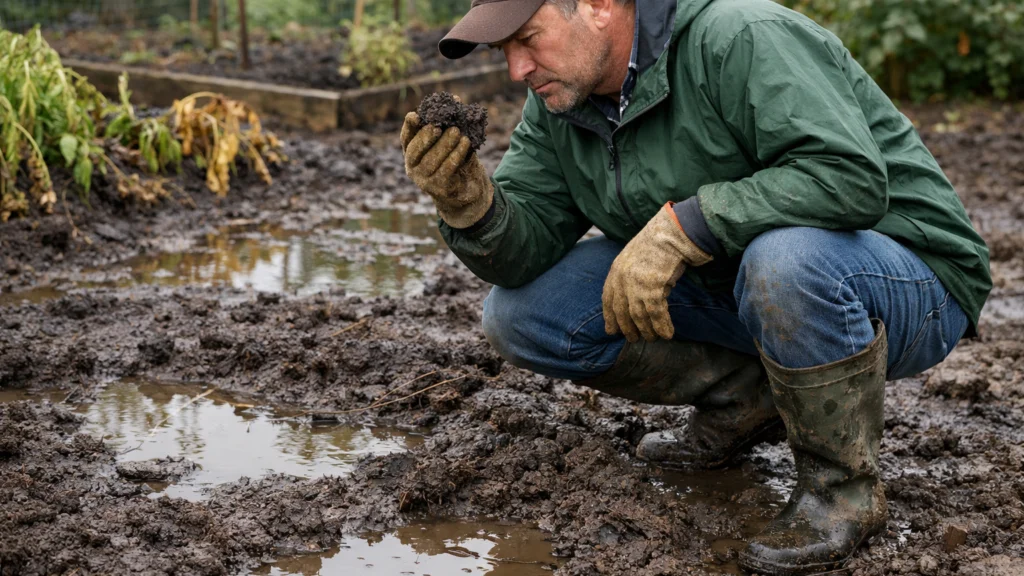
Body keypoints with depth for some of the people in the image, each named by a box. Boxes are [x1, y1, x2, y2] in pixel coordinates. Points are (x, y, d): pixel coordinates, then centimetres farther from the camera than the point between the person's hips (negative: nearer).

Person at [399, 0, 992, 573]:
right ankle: (746, 399, 6)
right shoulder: (559, 96, -1)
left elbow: (852, 177, -35)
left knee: (787, 259, -42)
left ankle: (844, 485, -15)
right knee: (524, 312, -5)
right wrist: (468, 200, -27)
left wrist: (680, 226, -36)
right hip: (729, 287, 7)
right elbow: (524, 249, -6)